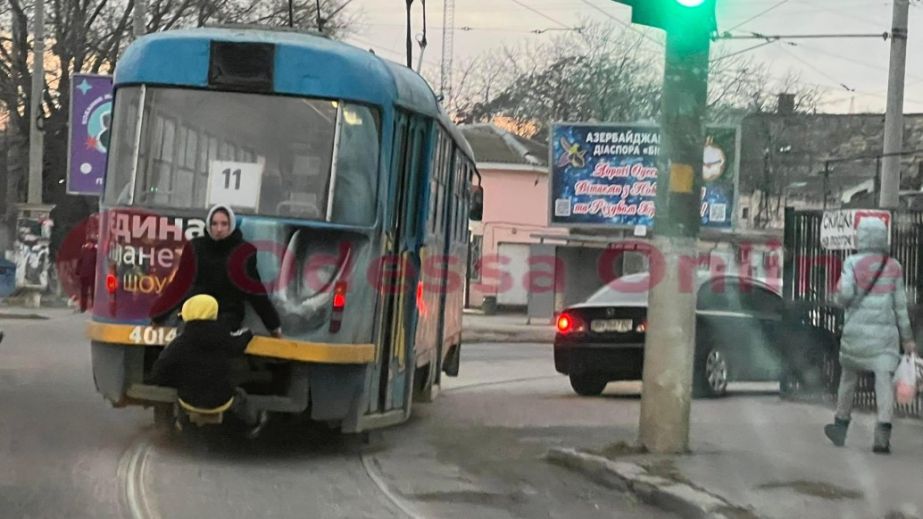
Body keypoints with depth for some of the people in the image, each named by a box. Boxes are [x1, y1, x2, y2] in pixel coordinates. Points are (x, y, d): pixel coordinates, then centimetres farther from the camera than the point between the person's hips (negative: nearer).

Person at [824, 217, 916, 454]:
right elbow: (900, 304, 5)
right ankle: (883, 432, -25)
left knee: (849, 374, 18)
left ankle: (840, 427, 30)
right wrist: (907, 337, 9)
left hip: (858, 328, -1)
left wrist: (841, 297, 11)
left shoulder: (853, 263, -3)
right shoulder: (894, 266, 5)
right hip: (885, 329, 1)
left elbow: (845, 295, -14)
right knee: (884, 379, -7)